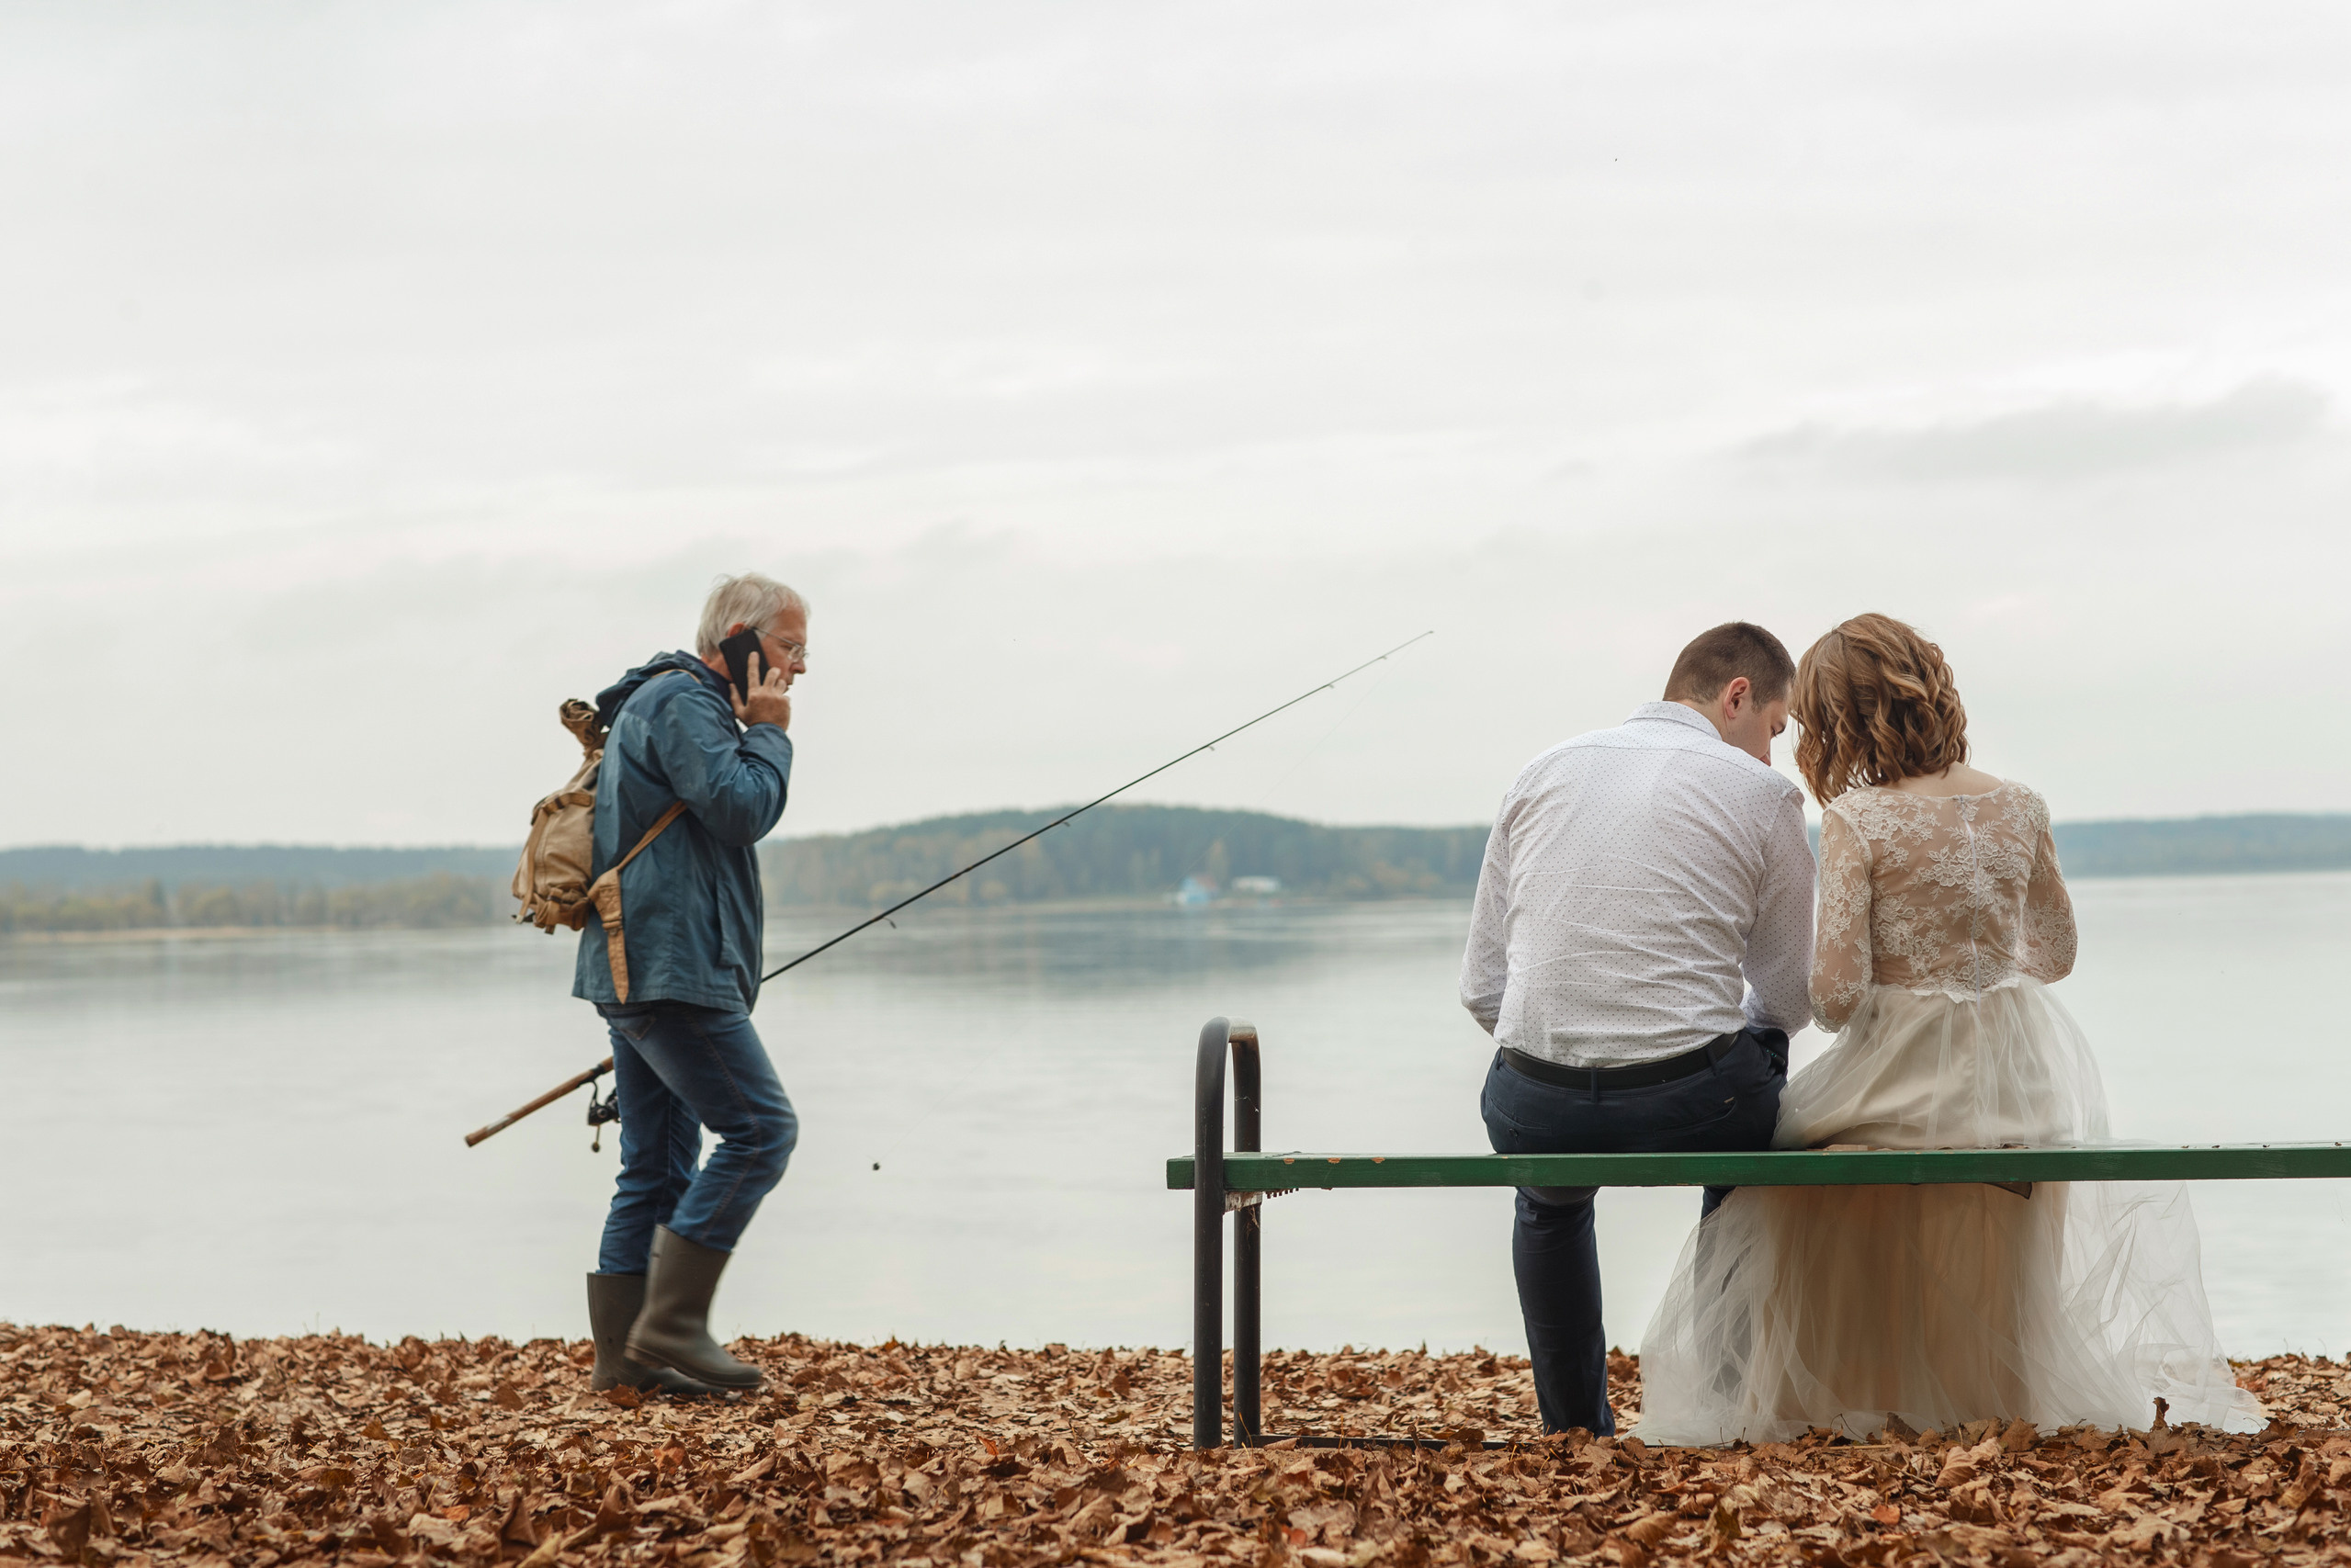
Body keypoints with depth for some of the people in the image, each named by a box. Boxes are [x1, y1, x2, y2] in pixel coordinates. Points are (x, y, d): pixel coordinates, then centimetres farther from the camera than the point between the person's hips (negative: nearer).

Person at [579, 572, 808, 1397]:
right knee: (759, 1125, -11)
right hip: (669, 968, -11)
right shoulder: (682, 703, -10)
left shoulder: (679, 703, 25)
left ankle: (623, 1353, 9)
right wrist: (769, 734, -5)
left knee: (657, 1166, 9)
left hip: (638, 972, 11)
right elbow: (741, 809, -20)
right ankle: (670, 1324, -12)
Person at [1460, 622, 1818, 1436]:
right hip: (1691, 1103, -2)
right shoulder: (1761, 794, 3)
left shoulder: (1543, 773, 12)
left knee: (1549, 1201, 40)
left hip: (1533, 1108, 2)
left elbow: (1482, 986, 11)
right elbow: (1785, 1000, 7)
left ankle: (1573, 1428, 39)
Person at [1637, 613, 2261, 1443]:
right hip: (2012, 1085, 4)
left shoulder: (1856, 819, -15)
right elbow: (2055, 954, 12)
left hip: (1898, 1080, -4)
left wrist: (1821, 1002, 4)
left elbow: (1836, 994, -18)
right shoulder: (2020, 808, 0)